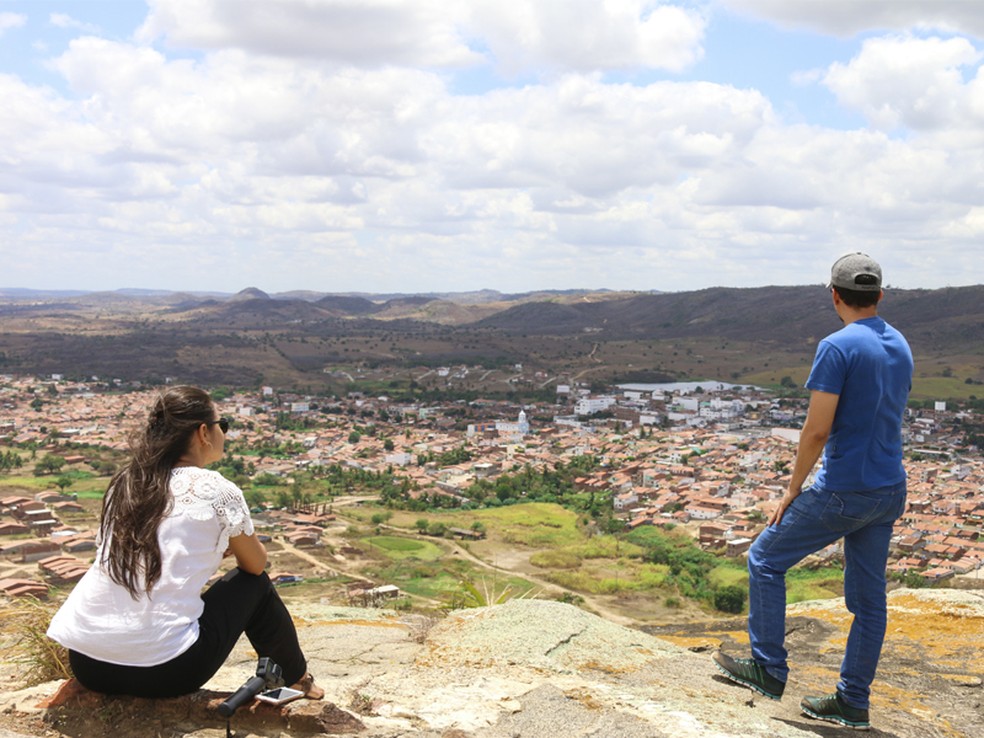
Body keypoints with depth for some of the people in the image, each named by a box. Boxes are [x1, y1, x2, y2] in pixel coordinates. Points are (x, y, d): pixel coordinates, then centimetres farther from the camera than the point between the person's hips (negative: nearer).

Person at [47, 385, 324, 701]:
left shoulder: (123, 483, 10)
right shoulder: (216, 490, -5)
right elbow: (256, 564, 12)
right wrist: (232, 544, 32)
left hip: (84, 664, 6)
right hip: (162, 672, -6)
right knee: (254, 585, 16)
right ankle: (298, 678, 36)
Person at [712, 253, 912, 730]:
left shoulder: (838, 347, -16)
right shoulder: (901, 347, 9)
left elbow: (817, 431, -20)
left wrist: (792, 491, -9)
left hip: (842, 490, -8)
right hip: (890, 492, 8)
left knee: (765, 560, 8)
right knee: (868, 597, 12)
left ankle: (768, 669, 14)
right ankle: (852, 703, 21)